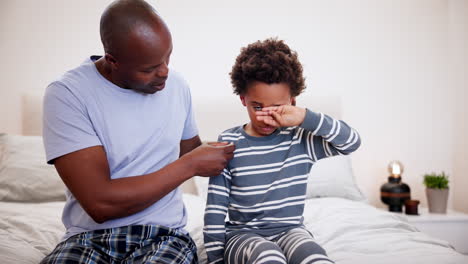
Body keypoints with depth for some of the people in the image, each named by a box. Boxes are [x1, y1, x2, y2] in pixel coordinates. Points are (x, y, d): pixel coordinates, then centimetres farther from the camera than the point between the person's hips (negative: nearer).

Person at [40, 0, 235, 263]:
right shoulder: (67, 93, -12)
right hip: (89, 237, -2)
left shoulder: (177, 85, 4)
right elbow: (100, 204, -19)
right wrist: (190, 165, -14)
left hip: (164, 234, 3)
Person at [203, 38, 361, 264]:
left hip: (289, 230, 2)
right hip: (242, 234, -1)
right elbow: (215, 208, -1)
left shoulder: (300, 139, 1)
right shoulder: (229, 143, -2)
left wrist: (305, 117, -19)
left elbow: (352, 141, -10)